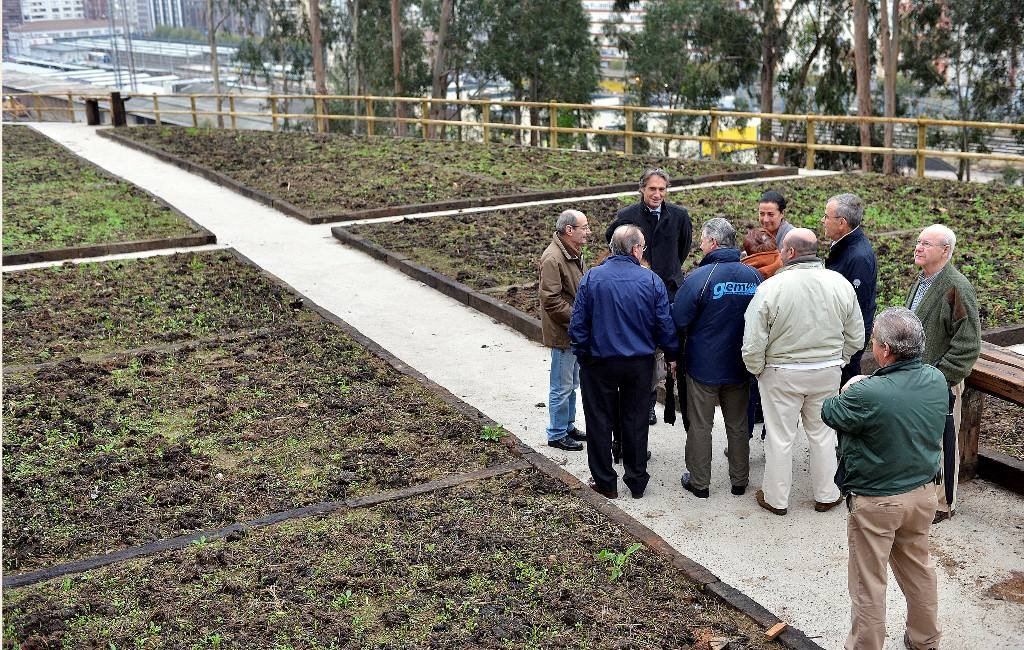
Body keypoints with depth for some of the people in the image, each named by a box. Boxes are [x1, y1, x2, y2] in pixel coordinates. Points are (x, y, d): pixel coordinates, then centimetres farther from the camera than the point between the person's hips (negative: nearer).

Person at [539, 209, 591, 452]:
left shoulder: (574, 252, 10)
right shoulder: (552, 258, -23)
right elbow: (551, 300, -25)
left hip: (575, 332, 10)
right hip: (562, 333, -10)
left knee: (572, 384, 21)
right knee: (562, 387, 2)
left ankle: (568, 426, 34)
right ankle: (557, 434, 15)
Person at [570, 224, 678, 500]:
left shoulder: (592, 277, -10)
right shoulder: (651, 280, -8)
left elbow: (578, 324, -8)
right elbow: (665, 325, -4)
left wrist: (582, 354, 5)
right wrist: (672, 356, 11)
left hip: (599, 362, -1)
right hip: (640, 363, 1)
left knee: (600, 421, 11)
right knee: (636, 421, 14)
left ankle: (605, 482, 19)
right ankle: (636, 481, 24)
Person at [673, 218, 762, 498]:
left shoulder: (699, 278, -20)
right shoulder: (753, 276, -4)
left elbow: (678, 320, -16)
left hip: (703, 365, -4)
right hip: (740, 366, 5)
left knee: (700, 425, 9)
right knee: (738, 425, 17)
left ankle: (699, 482, 18)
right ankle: (739, 480, 28)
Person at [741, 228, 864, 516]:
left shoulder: (770, 287, -18)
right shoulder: (841, 284, -5)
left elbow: (753, 344, -16)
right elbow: (856, 337, 4)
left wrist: (757, 370, 1)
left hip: (781, 374, -3)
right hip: (827, 373, 4)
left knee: (780, 437, 10)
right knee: (822, 433, 18)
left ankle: (776, 499, 24)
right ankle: (826, 495, 31)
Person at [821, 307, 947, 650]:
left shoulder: (868, 394, -30)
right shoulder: (937, 380, -8)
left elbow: (829, 413, -11)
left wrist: (849, 388, 6)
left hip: (876, 503, -7)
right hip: (923, 492, 7)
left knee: (869, 582, 9)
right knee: (918, 567, 25)